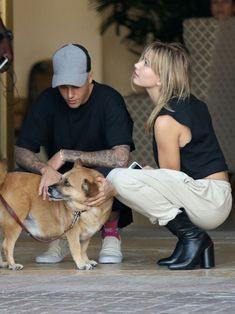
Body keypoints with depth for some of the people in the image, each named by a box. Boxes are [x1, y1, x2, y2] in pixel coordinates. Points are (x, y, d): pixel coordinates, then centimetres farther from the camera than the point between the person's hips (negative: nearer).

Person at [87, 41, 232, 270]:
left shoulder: (166, 121, -18)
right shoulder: (190, 104, 10)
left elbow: (170, 178, -11)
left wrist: (114, 189, -10)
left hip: (211, 201, -10)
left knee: (123, 179, -24)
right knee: (113, 178, 10)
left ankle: (191, 236, -11)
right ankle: (198, 244, 8)